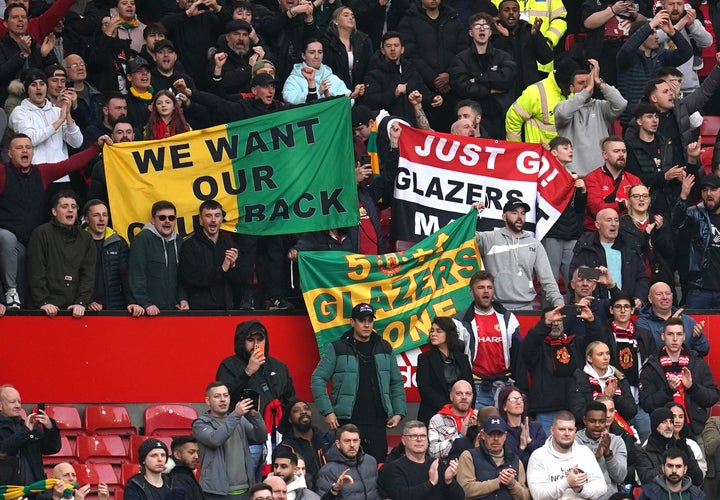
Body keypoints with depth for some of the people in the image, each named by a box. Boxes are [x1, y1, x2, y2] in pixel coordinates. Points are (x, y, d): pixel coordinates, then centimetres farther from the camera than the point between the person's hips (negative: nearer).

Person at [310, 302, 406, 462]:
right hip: (347, 421, -3)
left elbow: (396, 383, 19)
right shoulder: (337, 349, 1)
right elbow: (318, 380, -1)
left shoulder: (384, 349, 13)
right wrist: (327, 412, -9)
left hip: (377, 422, 3)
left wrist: (398, 412, 8)